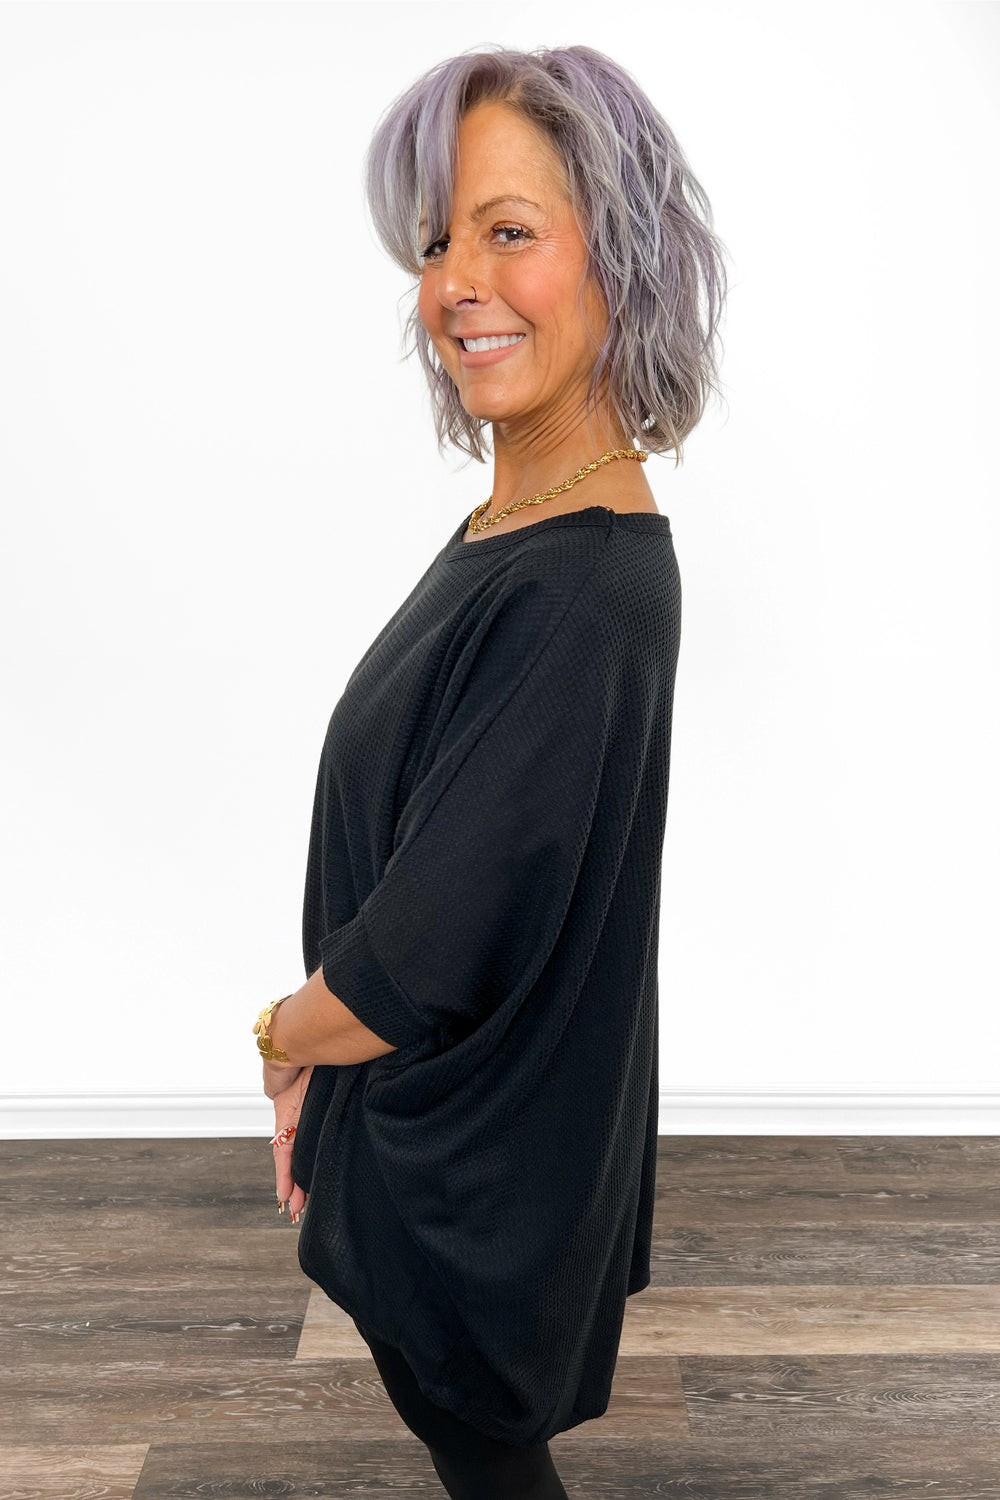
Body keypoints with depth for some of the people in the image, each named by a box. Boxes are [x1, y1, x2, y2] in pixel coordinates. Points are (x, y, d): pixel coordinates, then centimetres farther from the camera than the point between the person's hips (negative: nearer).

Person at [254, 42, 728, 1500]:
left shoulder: (585, 593, -30)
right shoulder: (514, 522, 0)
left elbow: (418, 969, -27)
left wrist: (285, 1032, -6)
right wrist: (319, 1057, 6)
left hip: (474, 1163, -8)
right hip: (450, 1118, 8)